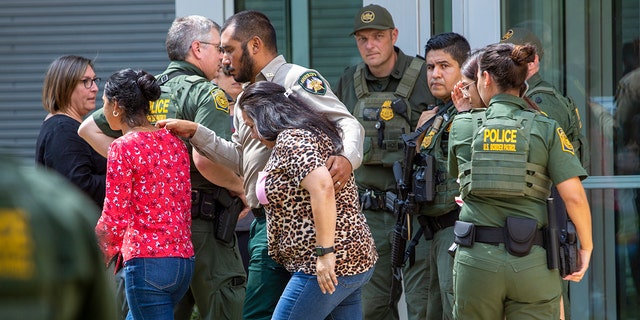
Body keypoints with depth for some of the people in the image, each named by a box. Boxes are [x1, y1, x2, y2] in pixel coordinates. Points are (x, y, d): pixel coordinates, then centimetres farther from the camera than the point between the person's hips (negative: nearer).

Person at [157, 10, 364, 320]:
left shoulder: (297, 79, -7)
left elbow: (347, 123, -16)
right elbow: (240, 159, 20)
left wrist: (348, 158, -36)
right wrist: (194, 134, 9)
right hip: (264, 220, 10)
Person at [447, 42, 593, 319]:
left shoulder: (462, 126, 2)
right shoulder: (547, 130, -2)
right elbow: (574, 196, -9)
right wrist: (586, 247, 6)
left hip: (476, 259, 1)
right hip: (532, 263, -1)